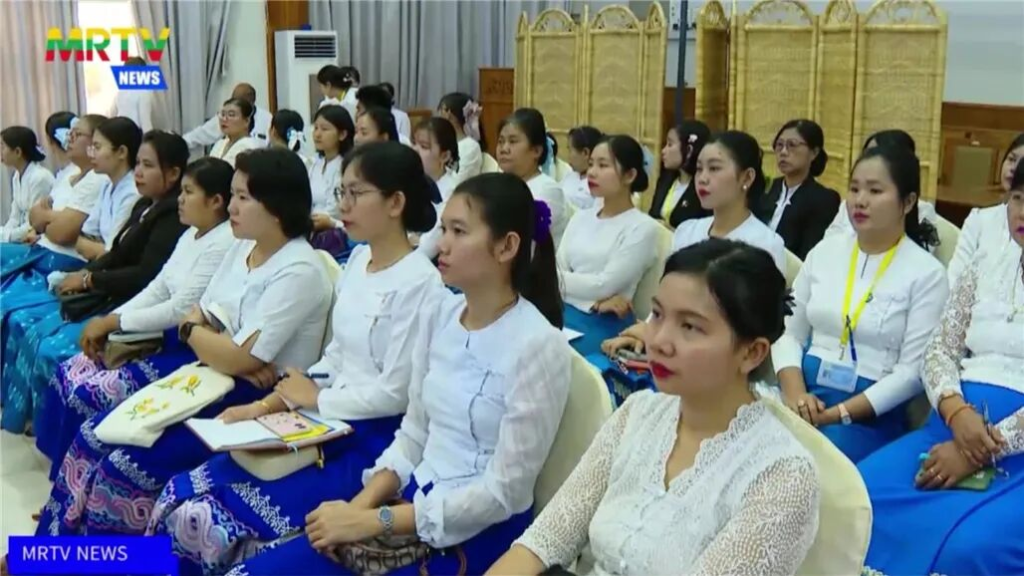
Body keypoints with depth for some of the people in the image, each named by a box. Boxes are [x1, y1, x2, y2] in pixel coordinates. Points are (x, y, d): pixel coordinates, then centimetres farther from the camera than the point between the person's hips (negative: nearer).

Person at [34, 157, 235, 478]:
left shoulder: (225, 243, -19)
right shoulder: (192, 234, 12)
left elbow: (180, 310, -21)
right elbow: (157, 289, 12)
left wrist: (113, 322, -12)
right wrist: (108, 321, -2)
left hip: (192, 352, -10)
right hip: (167, 339, 10)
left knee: (89, 392, -16)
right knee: (70, 373, 1)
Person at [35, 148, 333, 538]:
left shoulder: (299, 271, -19)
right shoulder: (241, 247, 8)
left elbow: (240, 359, -22)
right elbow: (198, 319, 8)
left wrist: (191, 331, -2)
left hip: (255, 403, -9)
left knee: (125, 468, -16)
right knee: (95, 436, 1)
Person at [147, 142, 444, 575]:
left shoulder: (419, 283, -16)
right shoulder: (358, 259, 11)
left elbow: (395, 392, -17)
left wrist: (314, 398, -5)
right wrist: (266, 405, 3)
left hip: (371, 443, -8)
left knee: (214, 524, -18)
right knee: (181, 498, -3)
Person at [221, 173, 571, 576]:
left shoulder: (538, 345, -18)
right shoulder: (439, 315, 3)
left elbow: (503, 492, -17)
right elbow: (414, 433, 10)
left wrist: (371, 521, -17)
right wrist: (360, 504, -7)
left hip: (479, 534, -6)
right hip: (413, 504, 6)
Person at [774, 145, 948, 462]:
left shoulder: (927, 274, -3)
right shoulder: (824, 252, 10)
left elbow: (912, 372, -8)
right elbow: (789, 332, 9)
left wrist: (838, 414, -15)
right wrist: (794, 393, -9)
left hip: (870, 412, -3)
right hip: (805, 394, 4)